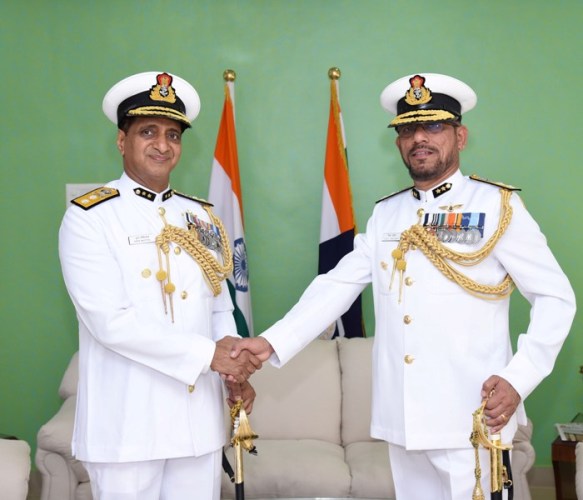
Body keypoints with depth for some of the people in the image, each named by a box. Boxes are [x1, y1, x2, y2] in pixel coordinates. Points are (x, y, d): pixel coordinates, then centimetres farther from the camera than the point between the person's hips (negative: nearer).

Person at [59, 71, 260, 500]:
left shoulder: (202, 218, 10)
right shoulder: (88, 217, -7)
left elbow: (221, 309, 13)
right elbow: (109, 321, -16)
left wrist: (235, 371, -6)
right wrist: (208, 355, -17)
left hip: (199, 417, 5)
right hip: (127, 423, -4)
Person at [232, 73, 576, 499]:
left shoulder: (498, 206, -3)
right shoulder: (385, 215, 11)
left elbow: (555, 296, -3)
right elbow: (337, 286, 5)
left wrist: (518, 379, -13)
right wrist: (273, 342, -7)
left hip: (470, 416, -4)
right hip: (402, 416, 4)